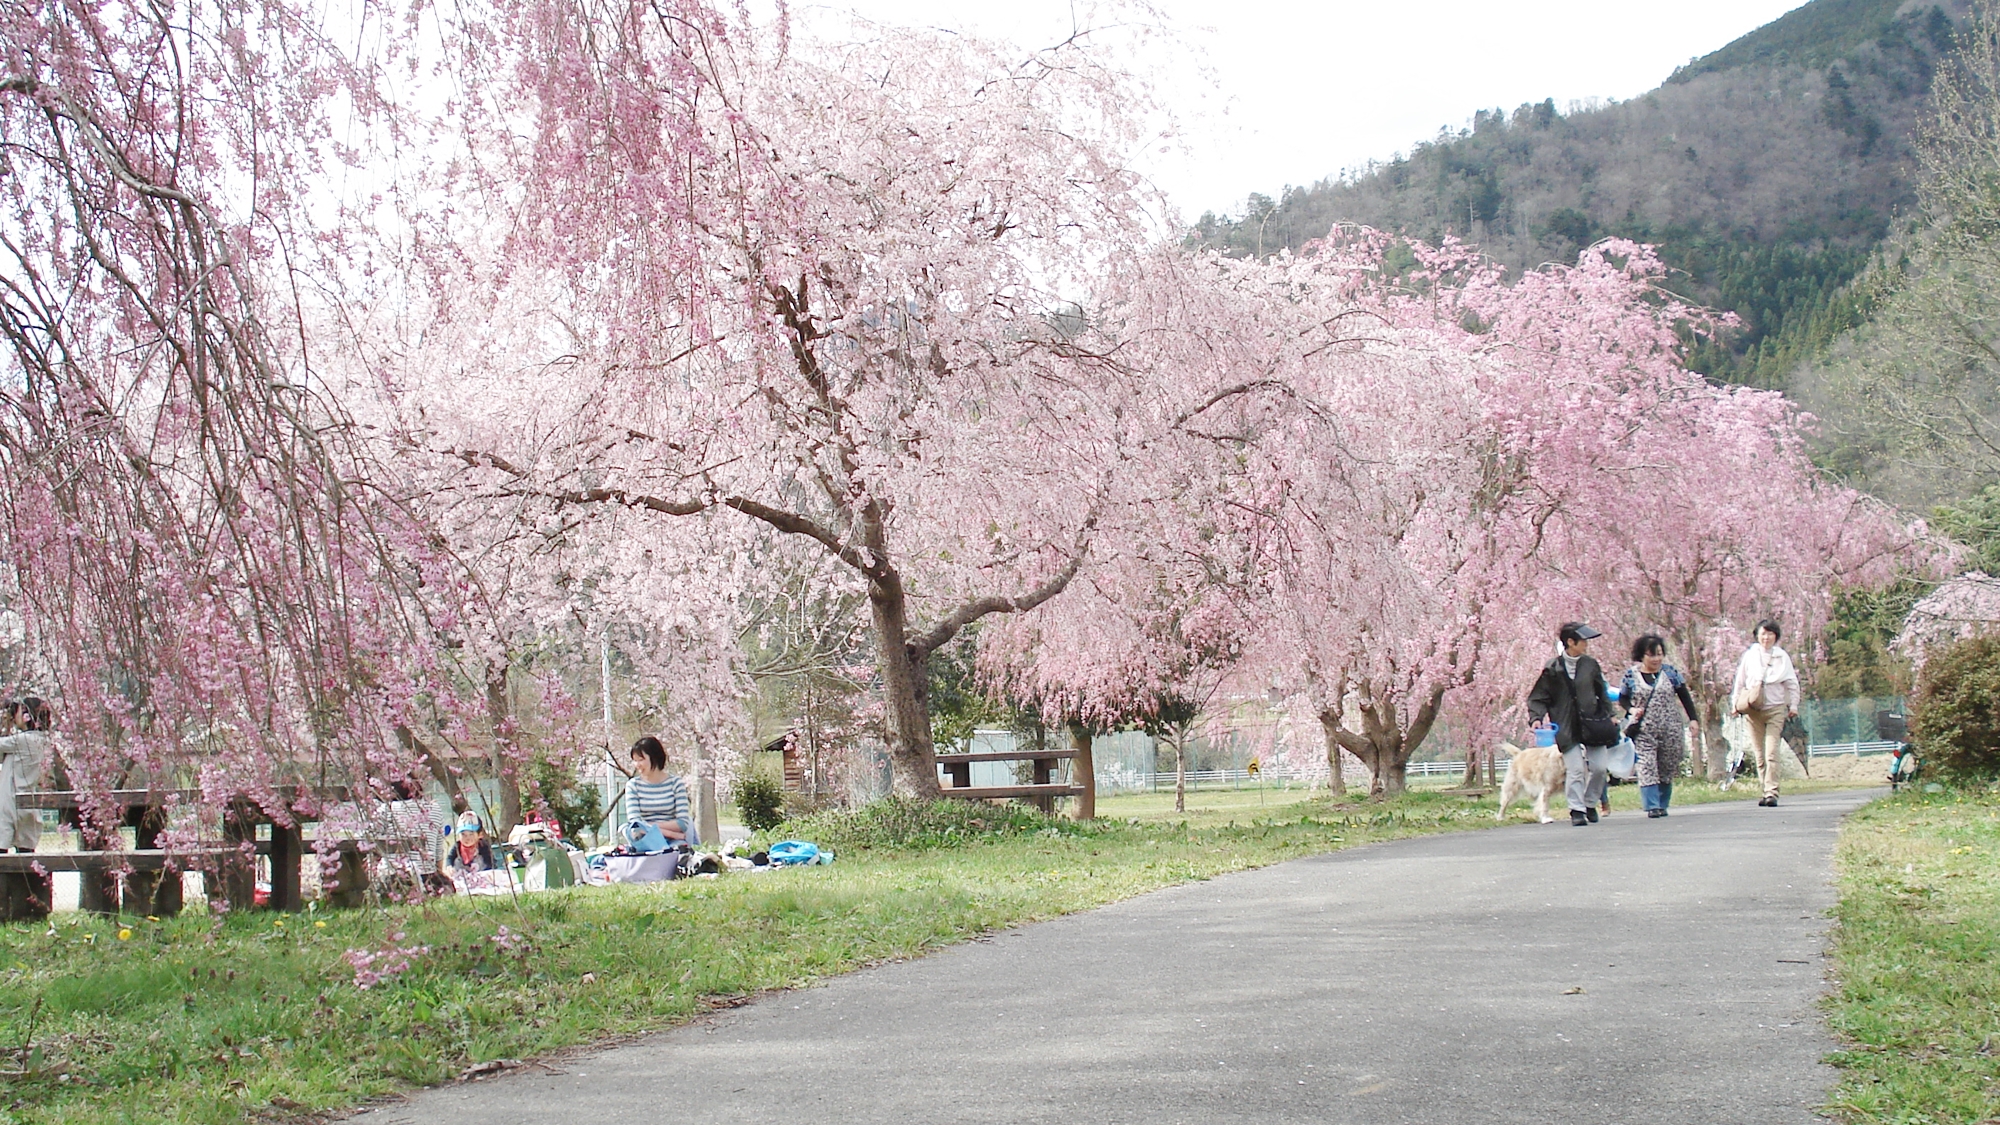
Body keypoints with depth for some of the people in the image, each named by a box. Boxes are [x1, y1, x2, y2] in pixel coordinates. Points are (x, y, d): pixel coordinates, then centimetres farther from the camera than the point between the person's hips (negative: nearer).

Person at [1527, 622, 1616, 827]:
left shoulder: (1590, 664, 5)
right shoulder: (1553, 669, -5)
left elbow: (1602, 692, 16)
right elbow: (1537, 698, 0)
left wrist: (1608, 715, 11)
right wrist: (1537, 717, -15)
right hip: (1567, 728, -3)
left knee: (1599, 768, 0)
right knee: (1575, 770, -9)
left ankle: (1590, 804, 21)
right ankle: (1577, 810, -1)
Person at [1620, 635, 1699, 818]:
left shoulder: (1670, 672, 4)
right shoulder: (1631, 675, 2)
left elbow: (1684, 696, 8)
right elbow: (1623, 698, 9)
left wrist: (1692, 719, 1)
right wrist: (1631, 709, -11)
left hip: (1670, 729, 2)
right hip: (1644, 731, -1)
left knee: (1667, 769, 5)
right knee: (1647, 767, -11)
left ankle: (1663, 804, 13)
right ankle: (1652, 806, -14)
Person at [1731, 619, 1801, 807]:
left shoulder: (1782, 656, 4)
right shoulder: (1749, 655, 7)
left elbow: (1792, 683, 9)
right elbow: (1740, 681, 12)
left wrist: (1793, 705, 4)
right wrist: (1735, 703, 8)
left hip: (1776, 709, -2)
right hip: (1753, 709, 2)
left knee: (1772, 753, -11)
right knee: (1760, 754, 4)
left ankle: (1772, 793, -14)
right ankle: (1766, 790, 10)